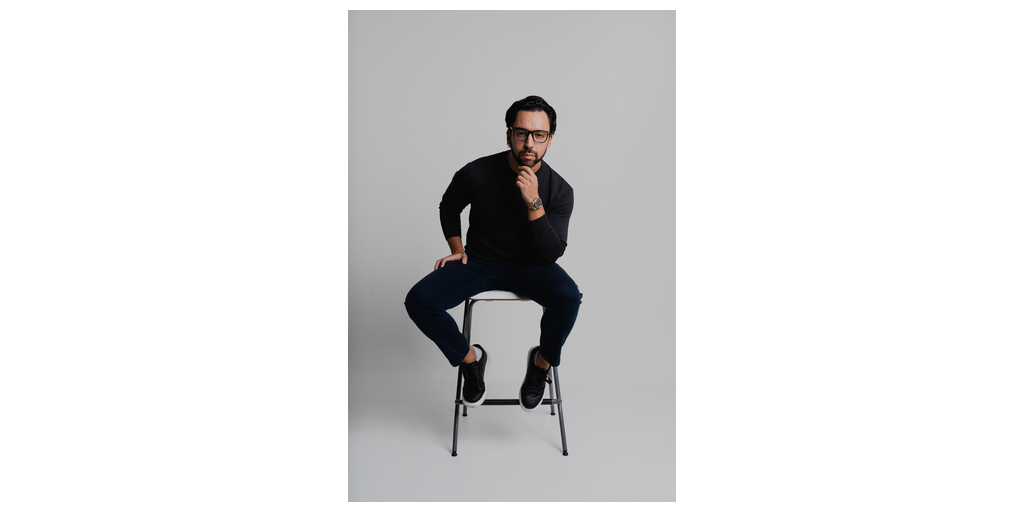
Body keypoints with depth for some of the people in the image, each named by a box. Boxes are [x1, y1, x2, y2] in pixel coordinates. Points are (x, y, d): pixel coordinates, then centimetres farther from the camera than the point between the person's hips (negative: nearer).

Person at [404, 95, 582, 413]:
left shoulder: (559, 190, -12)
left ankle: (542, 361, -1)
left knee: (568, 297, -33)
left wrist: (534, 202, -27)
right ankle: (469, 357, 4)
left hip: (529, 266, -1)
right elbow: (449, 207, 11)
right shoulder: (476, 173, -12)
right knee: (418, 301, -23)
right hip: (478, 264, 1)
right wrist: (457, 249, 0)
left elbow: (551, 254, -18)